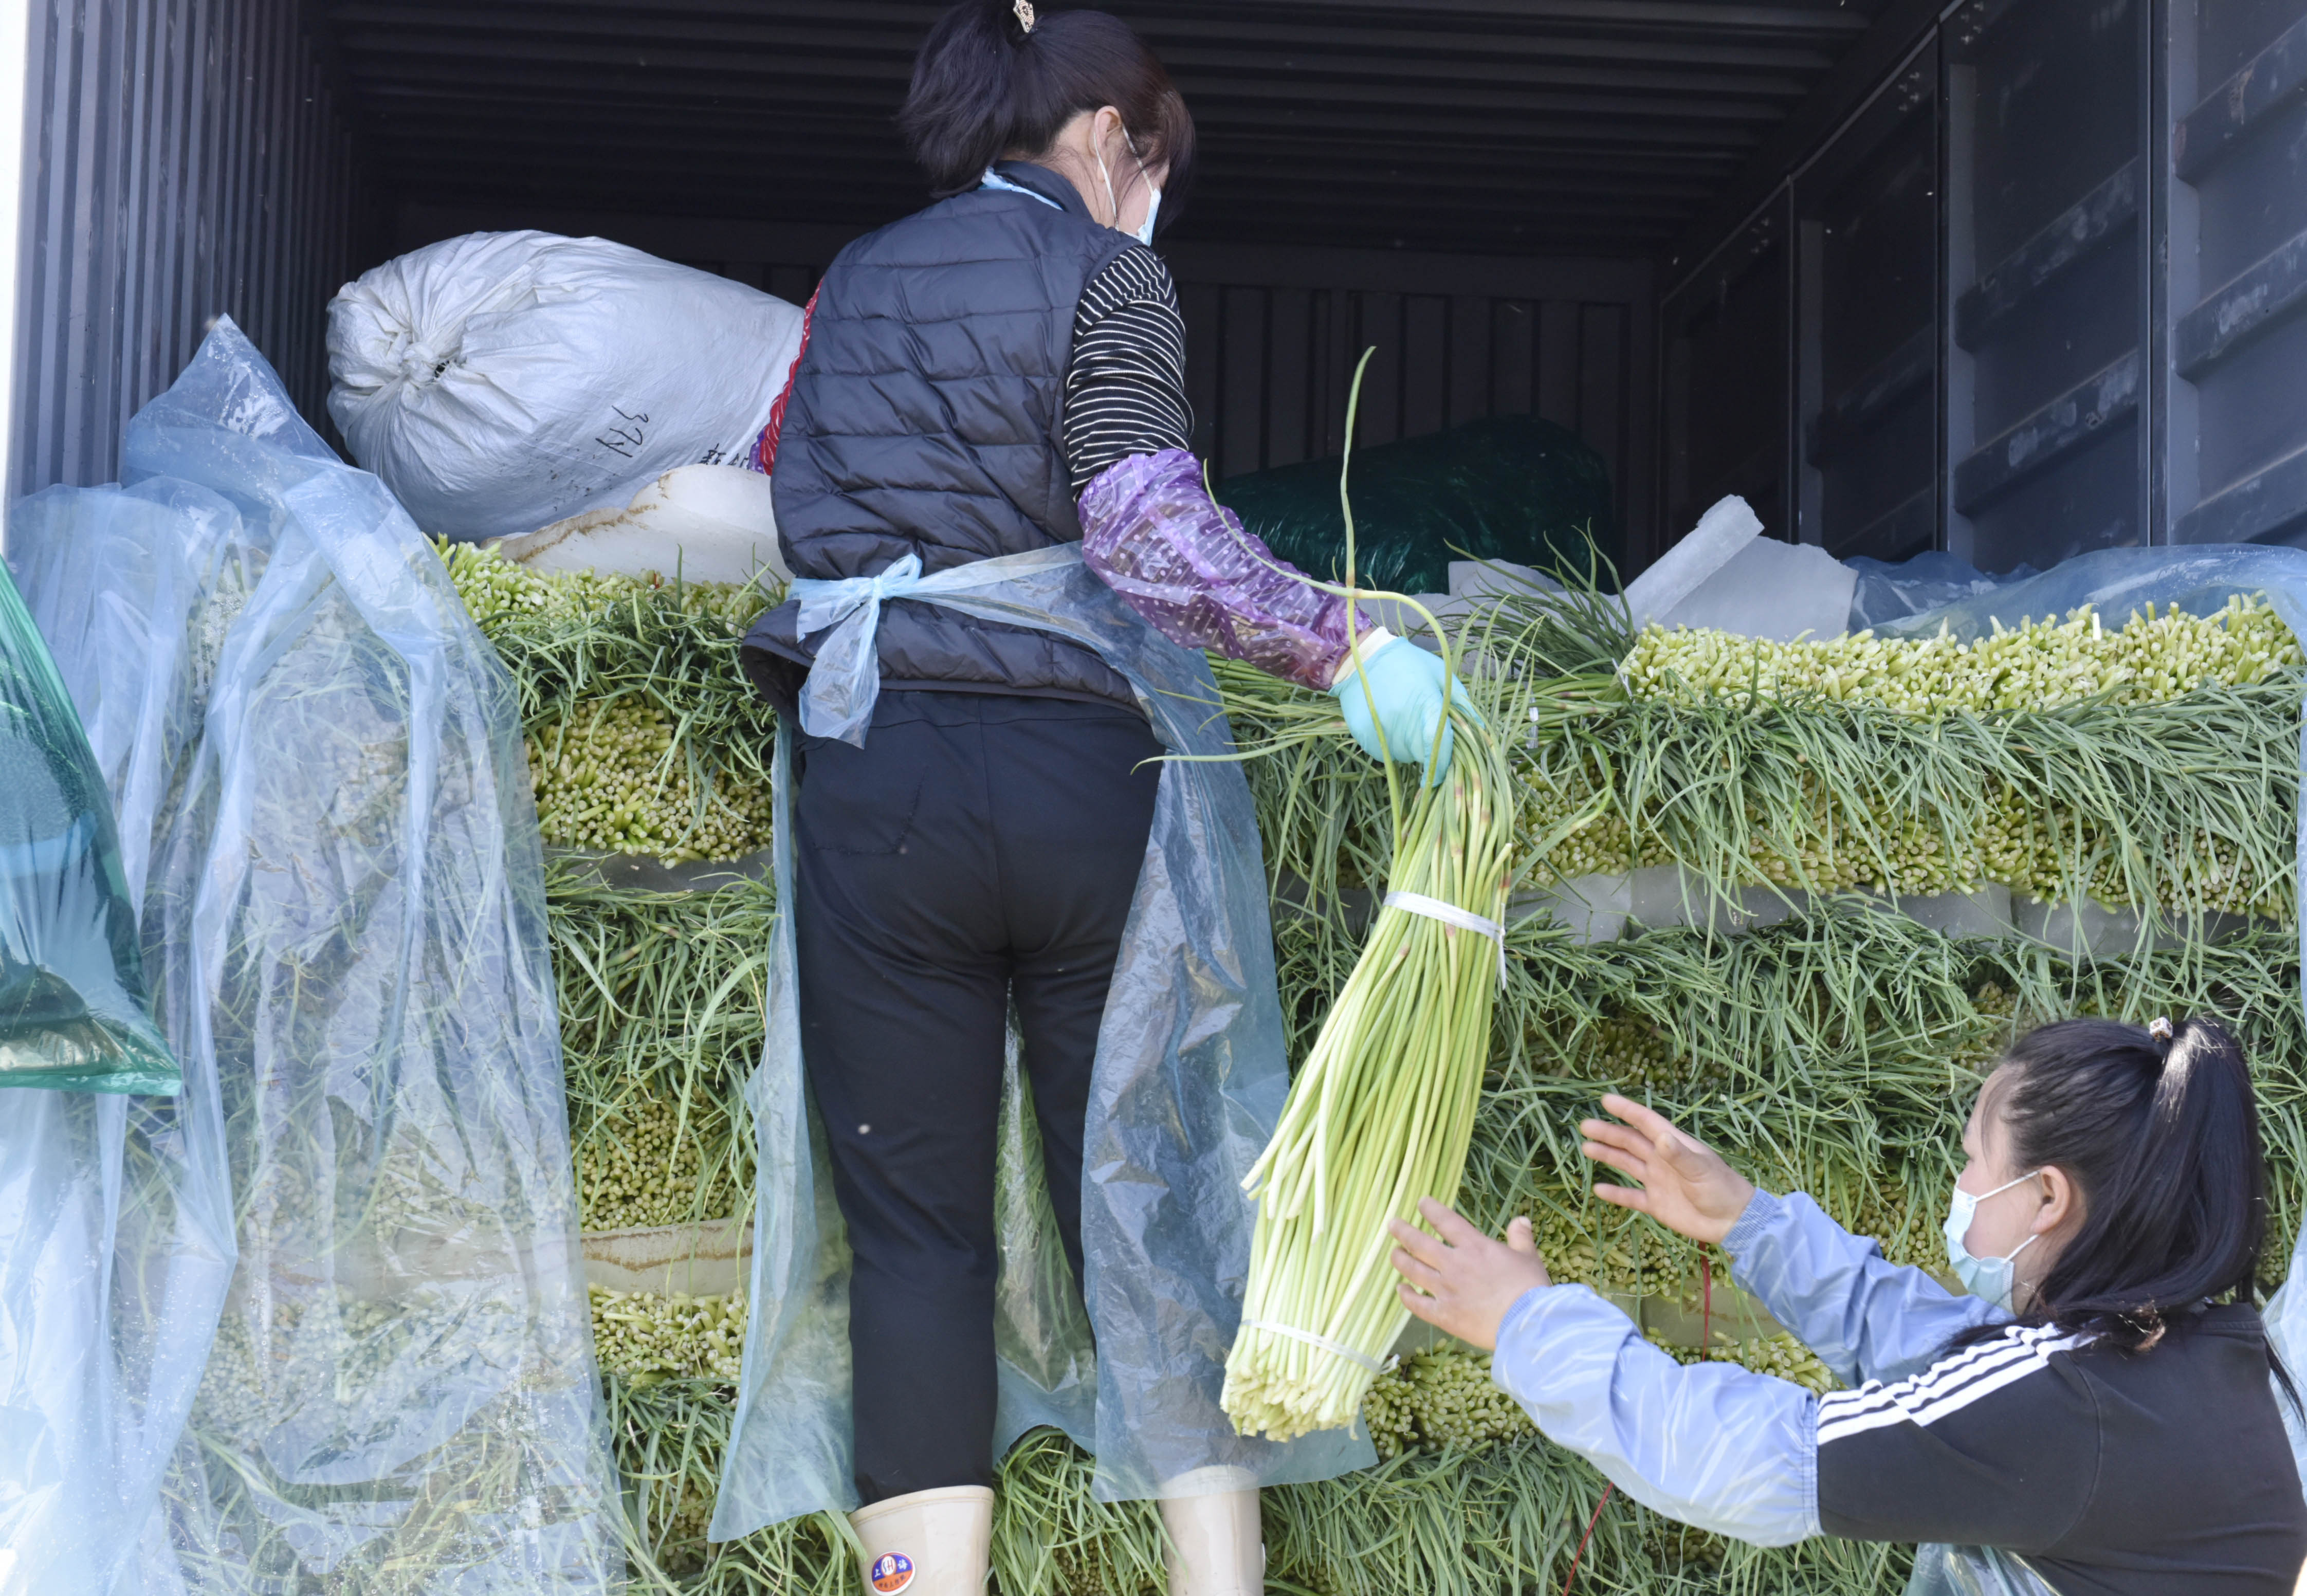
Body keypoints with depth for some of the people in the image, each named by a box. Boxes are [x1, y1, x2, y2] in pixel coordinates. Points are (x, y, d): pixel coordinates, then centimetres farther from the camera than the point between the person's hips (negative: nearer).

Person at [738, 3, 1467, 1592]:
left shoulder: (853, 283, 17)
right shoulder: (1104, 274, 2)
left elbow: (790, 490, 27)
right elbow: (1149, 526, -13)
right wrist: (1347, 649, -11)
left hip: (873, 782, 3)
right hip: (1076, 783, -2)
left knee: (916, 1228, 4)